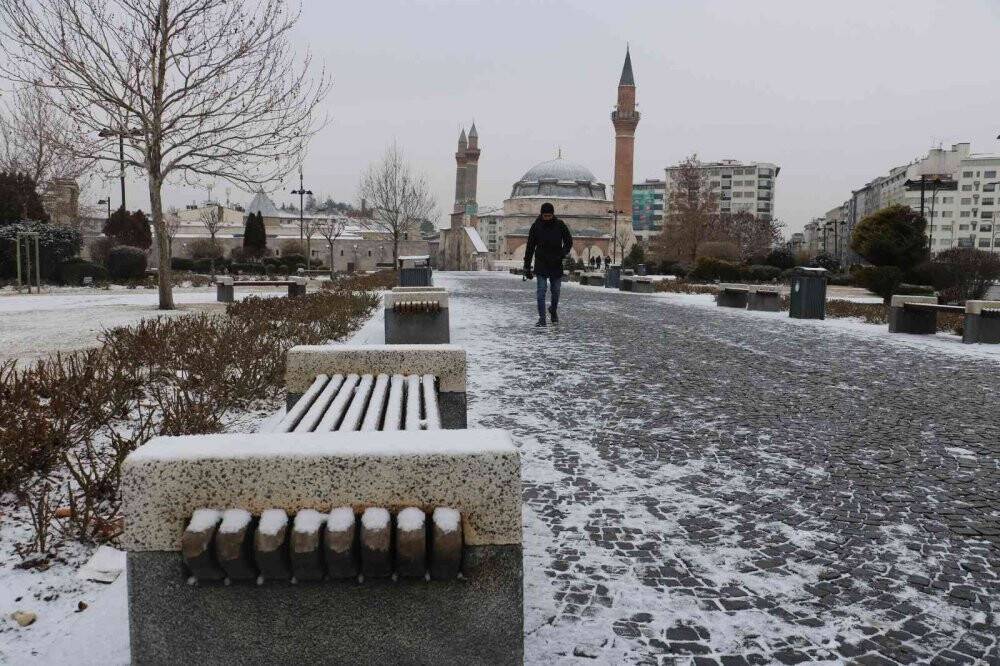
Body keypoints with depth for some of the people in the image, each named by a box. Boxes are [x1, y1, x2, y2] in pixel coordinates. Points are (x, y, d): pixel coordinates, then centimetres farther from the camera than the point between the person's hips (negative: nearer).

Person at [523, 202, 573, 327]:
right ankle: (542, 318, -6)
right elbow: (530, 247, 0)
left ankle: (554, 311, 36)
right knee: (541, 291, -8)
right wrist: (527, 267, -1)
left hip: (556, 264, 1)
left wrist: (564, 253, -14)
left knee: (555, 291, 11)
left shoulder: (560, 225, -2)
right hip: (541, 264, -1)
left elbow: (569, 241, 6)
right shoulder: (536, 226, -4)